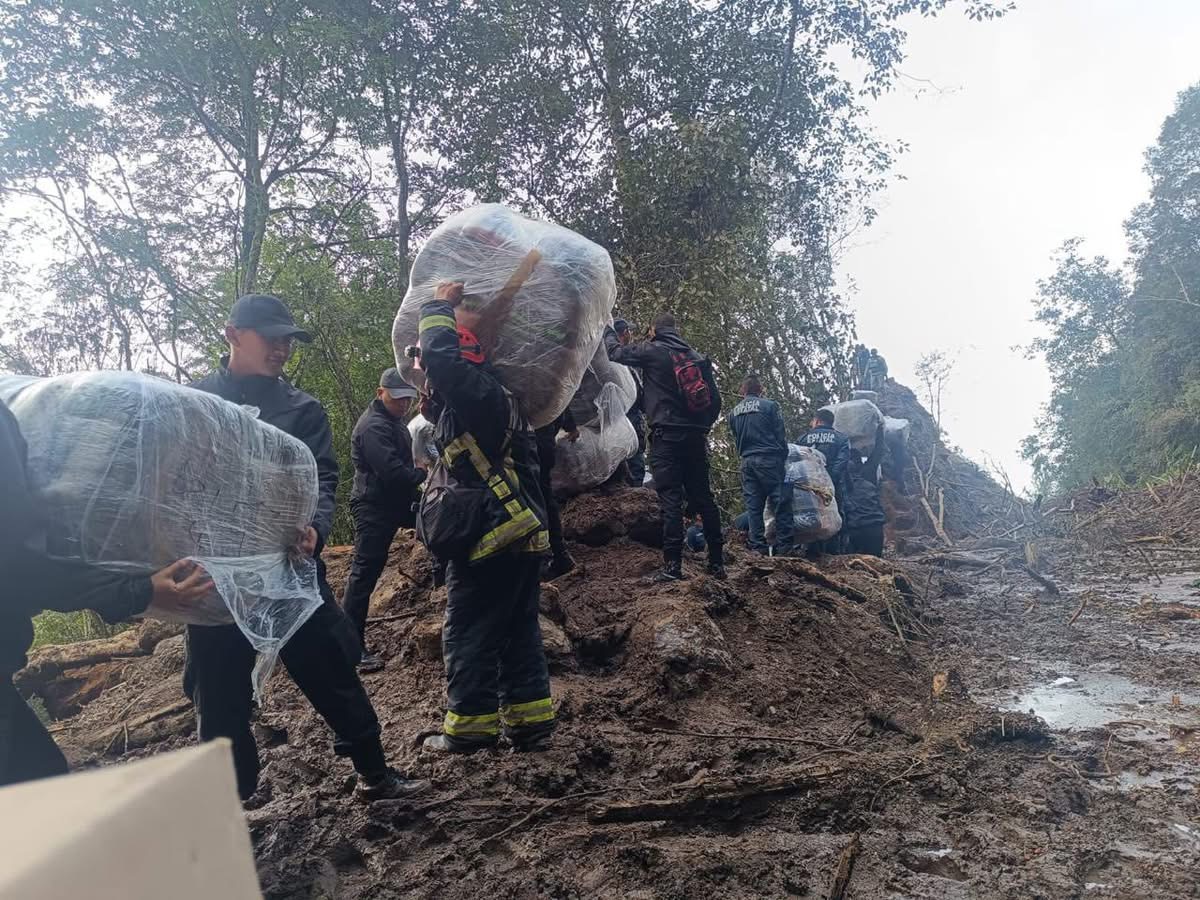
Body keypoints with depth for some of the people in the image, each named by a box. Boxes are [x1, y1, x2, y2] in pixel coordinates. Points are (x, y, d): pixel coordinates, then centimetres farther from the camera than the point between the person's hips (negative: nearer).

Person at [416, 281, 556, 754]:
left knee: (469, 631, 2)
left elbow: (441, 357, -25)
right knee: (519, 631, 12)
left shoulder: (476, 391, -13)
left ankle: (470, 725, 10)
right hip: (519, 536, 10)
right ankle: (530, 720, 19)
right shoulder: (489, 394, 17)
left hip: (489, 538, -10)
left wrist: (439, 307, -8)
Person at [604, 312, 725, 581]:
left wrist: (608, 332, 27)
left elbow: (616, 352, 8)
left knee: (671, 498, -8)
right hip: (696, 438, 5)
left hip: (667, 435, -5)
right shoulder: (697, 357, 14)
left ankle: (673, 565, -12)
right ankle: (717, 562, 13)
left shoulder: (652, 351, -2)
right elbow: (715, 399, 14)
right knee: (703, 498, 10)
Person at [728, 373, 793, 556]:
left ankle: (758, 548, 5)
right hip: (769, 459, -5)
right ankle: (783, 547, -5)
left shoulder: (734, 413, 11)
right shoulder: (770, 406, -3)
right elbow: (781, 435, -1)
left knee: (753, 507, 6)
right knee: (780, 503, -1)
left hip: (747, 462, 5)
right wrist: (784, 458, 9)